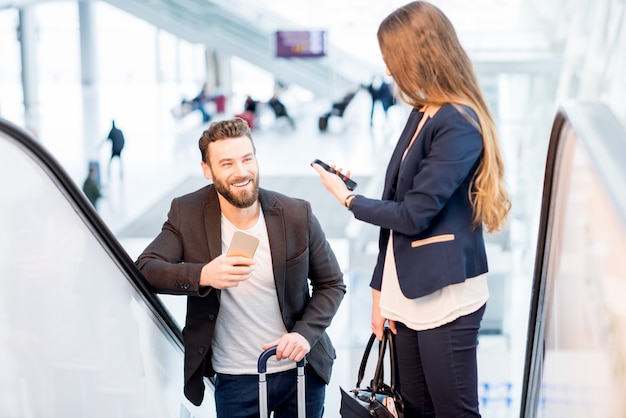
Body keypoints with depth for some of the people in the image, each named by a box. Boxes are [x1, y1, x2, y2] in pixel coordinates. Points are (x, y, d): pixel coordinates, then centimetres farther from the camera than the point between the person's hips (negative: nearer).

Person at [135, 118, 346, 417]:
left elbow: (332, 284, 1)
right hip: (235, 380, -1)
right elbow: (143, 270, -17)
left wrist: (306, 333, -15)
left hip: (302, 370, 1)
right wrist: (202, 275, -34)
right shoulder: (186, 213, -9)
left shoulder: (297, 215, -9)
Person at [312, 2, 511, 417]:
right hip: (407, 294, 8)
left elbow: (412, 214, -18)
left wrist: (348, 199, -2)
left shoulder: (459, 124, -16)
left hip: (446, 297, -8)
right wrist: (380, 290, 13)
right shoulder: (422, 116, 9)